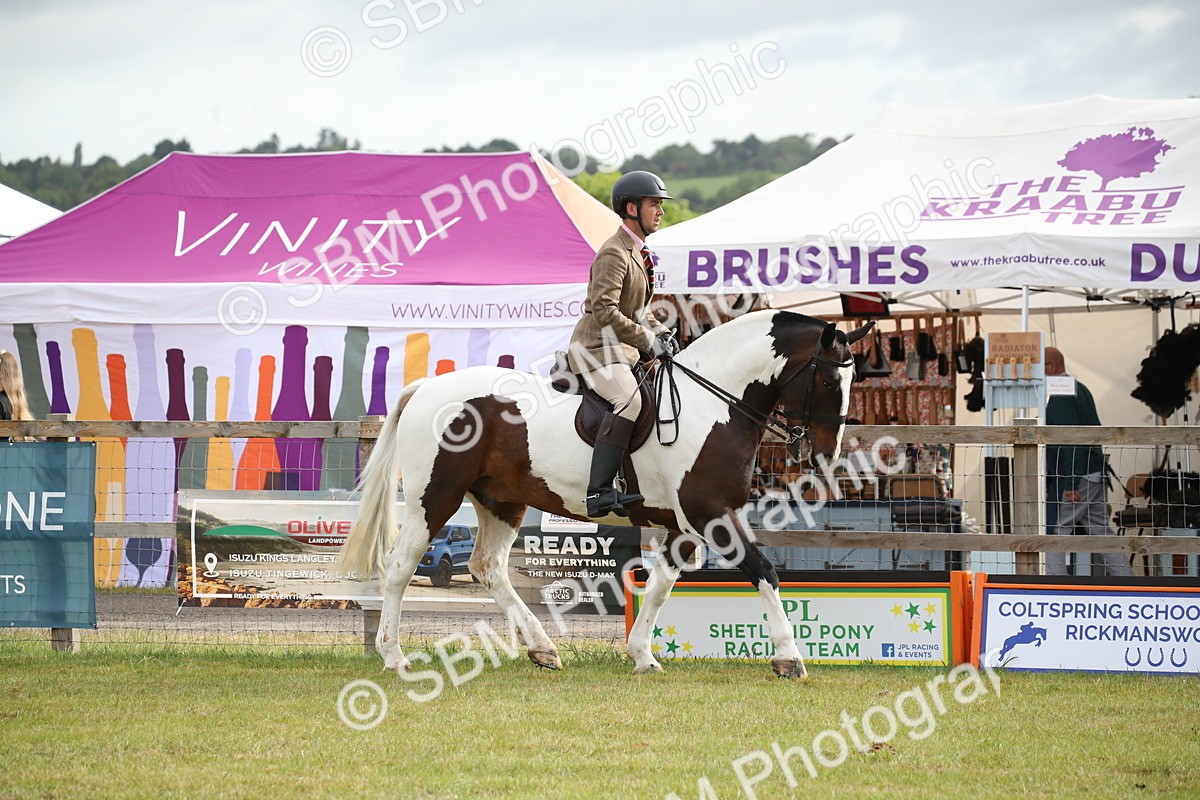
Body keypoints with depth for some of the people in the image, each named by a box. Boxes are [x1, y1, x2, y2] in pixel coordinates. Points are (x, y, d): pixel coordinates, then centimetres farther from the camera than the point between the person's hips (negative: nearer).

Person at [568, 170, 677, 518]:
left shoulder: (638, 252, 17)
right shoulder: (614, 254, -15)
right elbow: (604, 311, -25)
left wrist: (660, 332, 9)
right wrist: (647, 340, -24)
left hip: (622, 349, 11)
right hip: (597, 348, -11)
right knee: (628, 400, -31)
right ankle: (599, 492, -39)